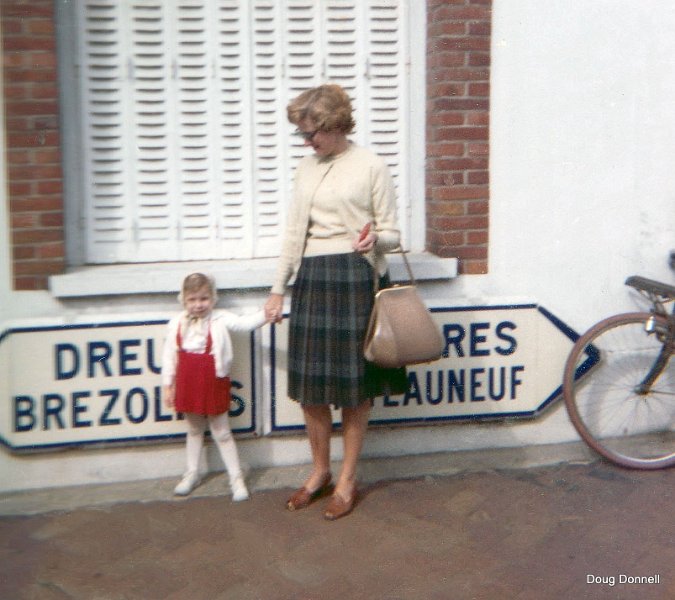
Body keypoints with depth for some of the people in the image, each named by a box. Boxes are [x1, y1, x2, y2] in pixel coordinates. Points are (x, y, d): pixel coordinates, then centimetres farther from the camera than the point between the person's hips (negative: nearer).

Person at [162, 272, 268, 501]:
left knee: (222, 433, 7)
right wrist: (167, 385, 3)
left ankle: (236, 478, 17)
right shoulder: (176, 324, -3)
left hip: (213, 385, -3)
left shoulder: (220, 320, -9)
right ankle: (192, 473, 35)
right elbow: (169, 356, 2)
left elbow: (244, 323, -21)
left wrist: (265, 314, -39)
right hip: (188, 385, 3)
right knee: (194, 430, 20)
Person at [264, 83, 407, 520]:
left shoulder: (371, 166, -3)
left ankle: (348, 481, 16)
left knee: (353, 386, 2)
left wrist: (375, 240, -25)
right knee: (309, 383, 7)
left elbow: (392, 233, -2)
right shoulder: (306, 168, 13)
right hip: (311, 279, 5)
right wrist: (278, 289, 14)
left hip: (355, 278, -5)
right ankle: (320, 472, 25)